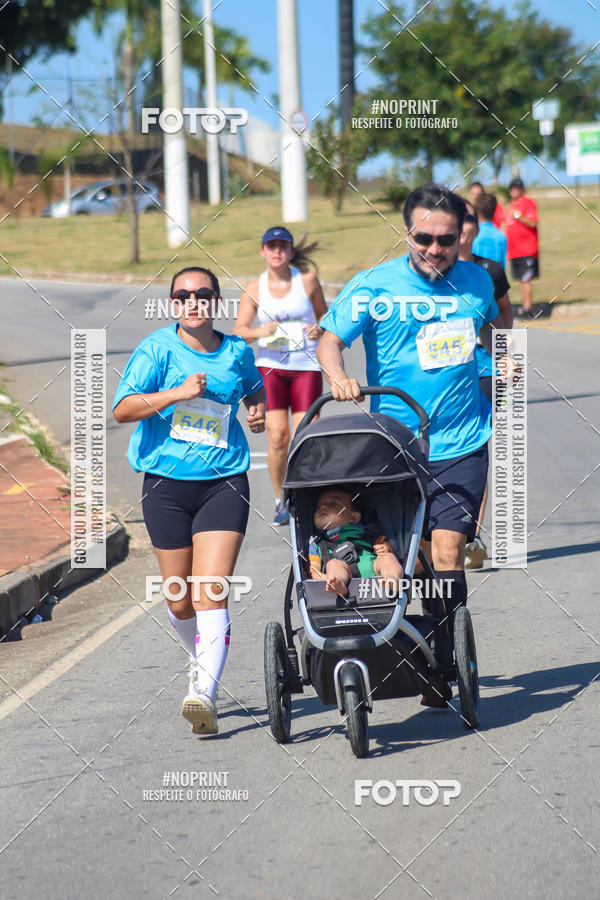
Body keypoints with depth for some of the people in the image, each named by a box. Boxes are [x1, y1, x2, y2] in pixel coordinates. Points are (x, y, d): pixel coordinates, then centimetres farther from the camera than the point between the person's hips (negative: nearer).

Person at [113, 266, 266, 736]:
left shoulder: (238, 353, 7)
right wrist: (178, 393, -21)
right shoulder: (157, 349, -3)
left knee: (211, 591, -14)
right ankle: (203, 659, 38)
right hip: (167, 484, 0)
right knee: (179, 599, 9)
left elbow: (254, 389, 29)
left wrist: (259, 410, 6)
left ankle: (205, 691, -19)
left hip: (224, 482, 0)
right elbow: (122, 409, -11)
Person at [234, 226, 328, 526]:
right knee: (277, 436, -9)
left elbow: (324, 313, 14)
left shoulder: (307, 280, 2)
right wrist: (259, 332, -20)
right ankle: (280, 500, 8)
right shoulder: (254, 288, 2)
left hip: (307, 366, 0)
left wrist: (319, 328, -9)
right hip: (270, 366, 0)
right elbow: (239, 332, 1)